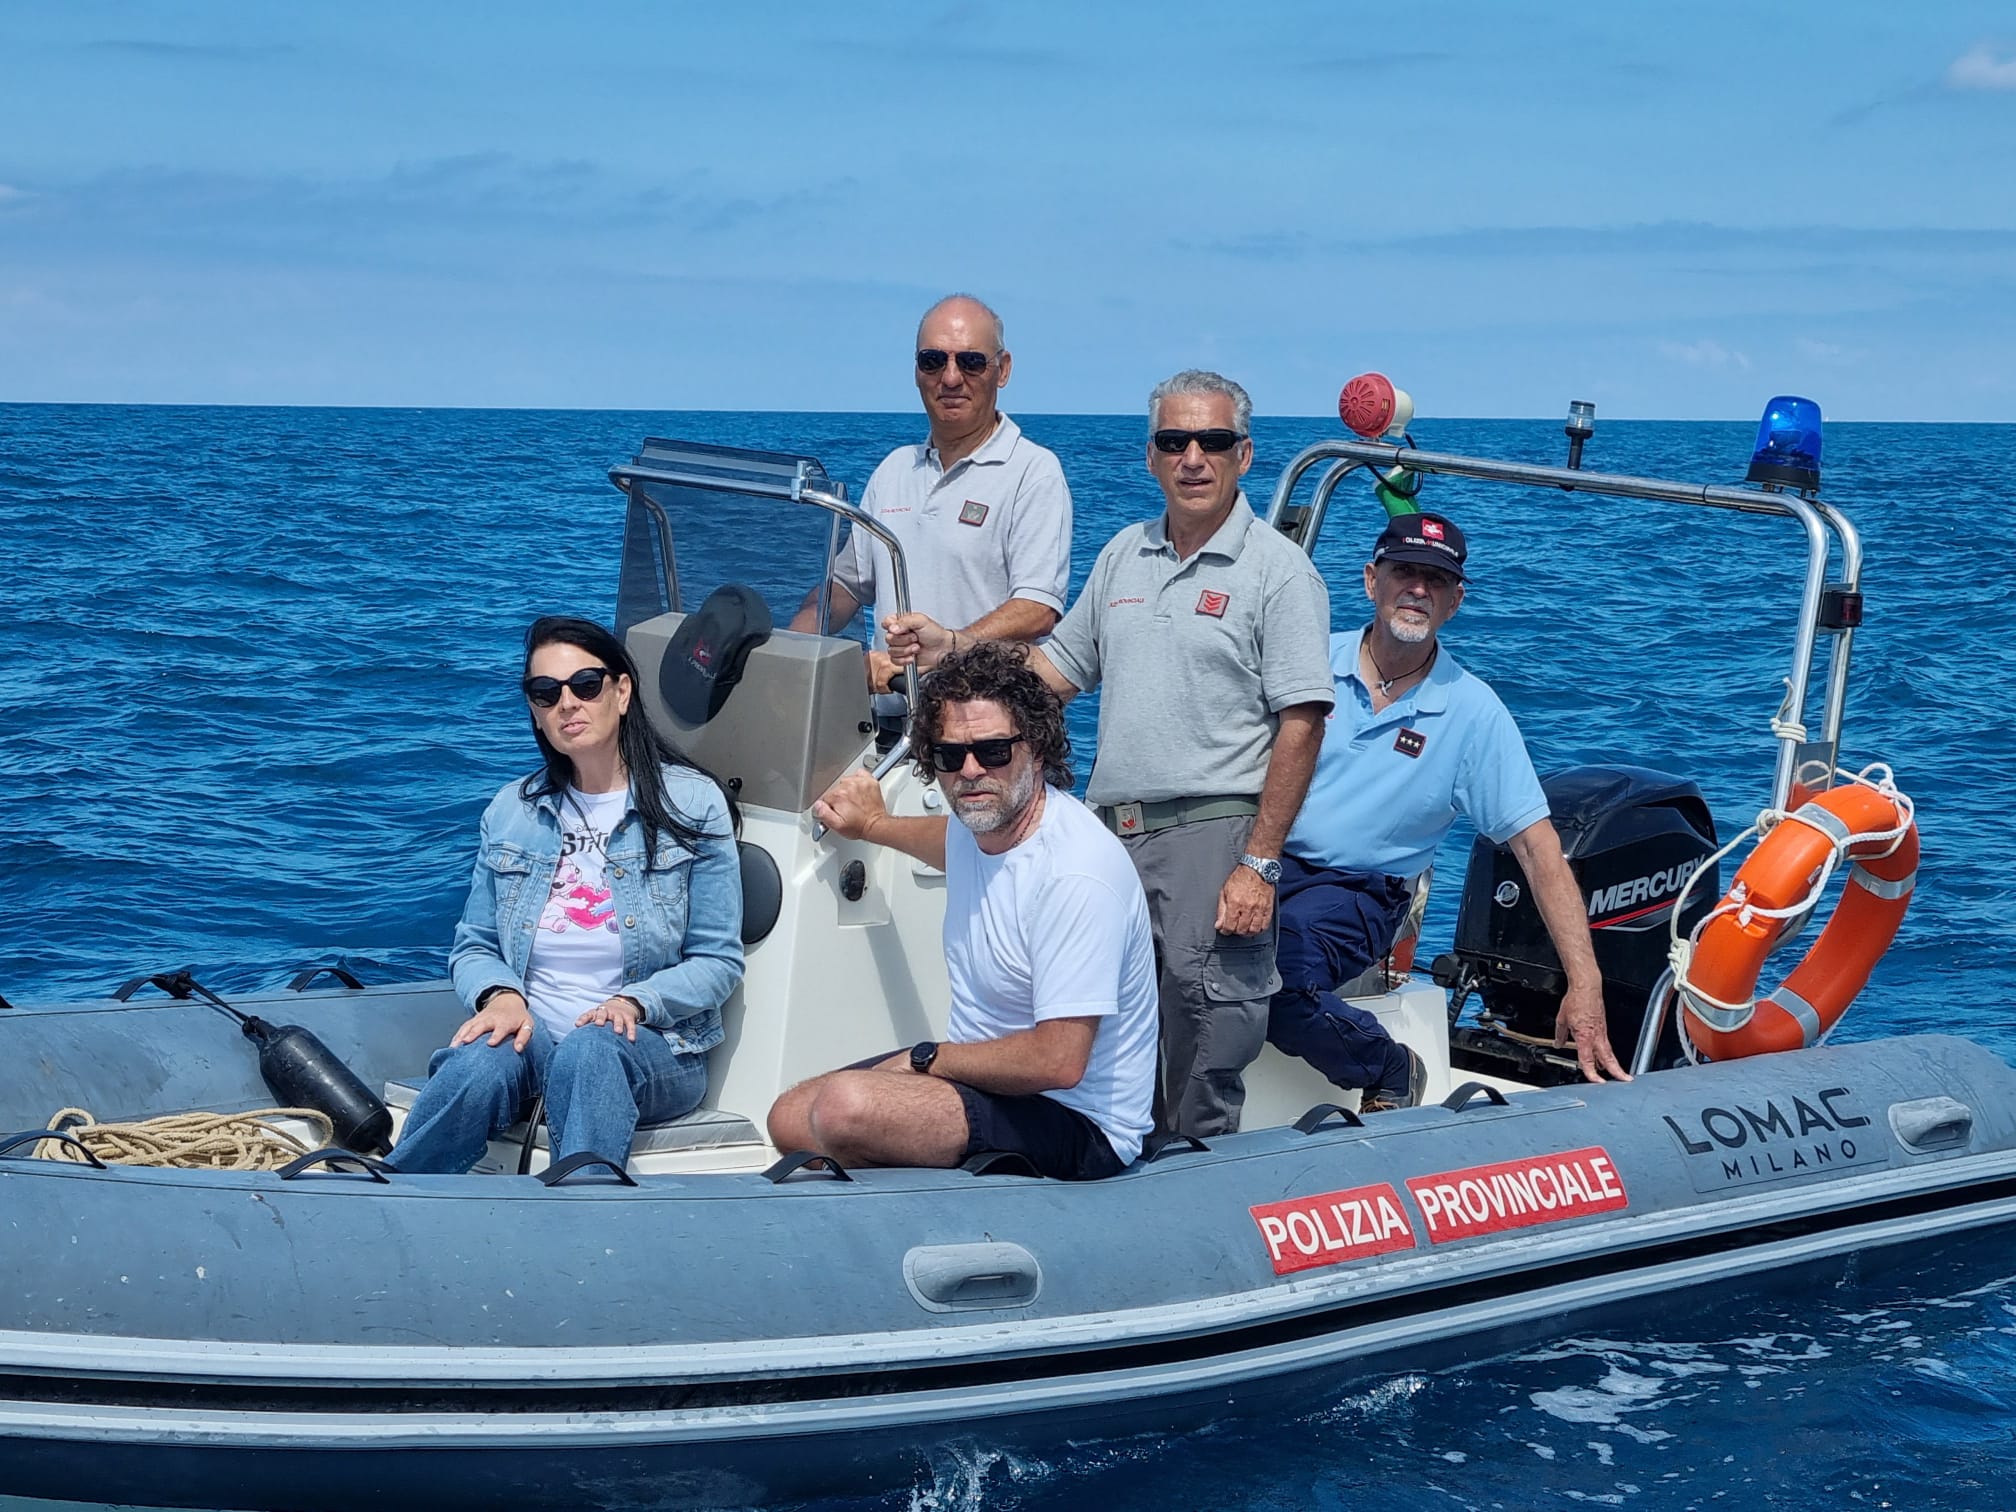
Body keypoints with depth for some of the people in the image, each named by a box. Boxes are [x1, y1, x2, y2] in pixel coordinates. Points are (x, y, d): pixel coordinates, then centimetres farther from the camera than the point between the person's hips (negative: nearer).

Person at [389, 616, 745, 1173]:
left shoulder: (692, 803, 2)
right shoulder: (511, 811, 12)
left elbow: (718, 961, 1)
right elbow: (473, 946, 15)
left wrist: (633, 1003, -17)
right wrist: (500, 995, -9)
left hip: (653, 1049, -2)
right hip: (529, 1030, 2)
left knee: (590, 1050, -39)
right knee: (482, 1064, -34)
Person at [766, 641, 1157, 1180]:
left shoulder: (1077, 875, -27)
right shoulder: (983, 819, 2)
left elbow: (1059, 1062, -29)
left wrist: (924, 1059, -16)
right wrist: (874, 824, 45)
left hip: (1078, 1123, -10)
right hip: (988, 1073, 10)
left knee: (847, 1105, -28)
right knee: (791, 1120, 9)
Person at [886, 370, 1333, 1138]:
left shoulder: (1277, 571, -4)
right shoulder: (1124, 554, 15)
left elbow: (1300, 723, -10)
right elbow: (1059, 669, 21)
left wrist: (1259, 864, -15)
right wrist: (950, 647, 6)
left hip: (1213, 833, -6)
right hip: (1112, 830, 6)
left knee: (1205, 1051, -5)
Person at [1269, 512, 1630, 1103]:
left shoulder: (1473, 713, 0)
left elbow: (1538, 849, -2)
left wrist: (1585, 986, -10)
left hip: (1354, 891, -2)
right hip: (1265, 858, 2)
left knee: (1273, 970, -35)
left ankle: (1392, 1074, -4)